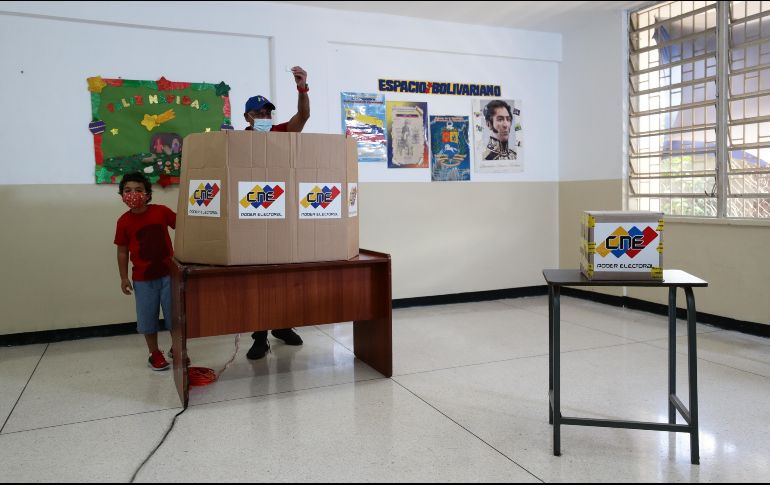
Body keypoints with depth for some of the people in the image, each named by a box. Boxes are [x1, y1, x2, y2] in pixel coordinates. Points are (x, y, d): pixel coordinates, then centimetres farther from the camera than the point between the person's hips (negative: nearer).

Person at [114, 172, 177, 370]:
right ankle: (155, 354, 27)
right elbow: (122, 251, 1)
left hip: (168, 273, 0)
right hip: (143, 278, 0)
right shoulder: (124, 221, -5)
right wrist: (124, 278, -2)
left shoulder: (161, 211, -7)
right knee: (147, 318, 10)